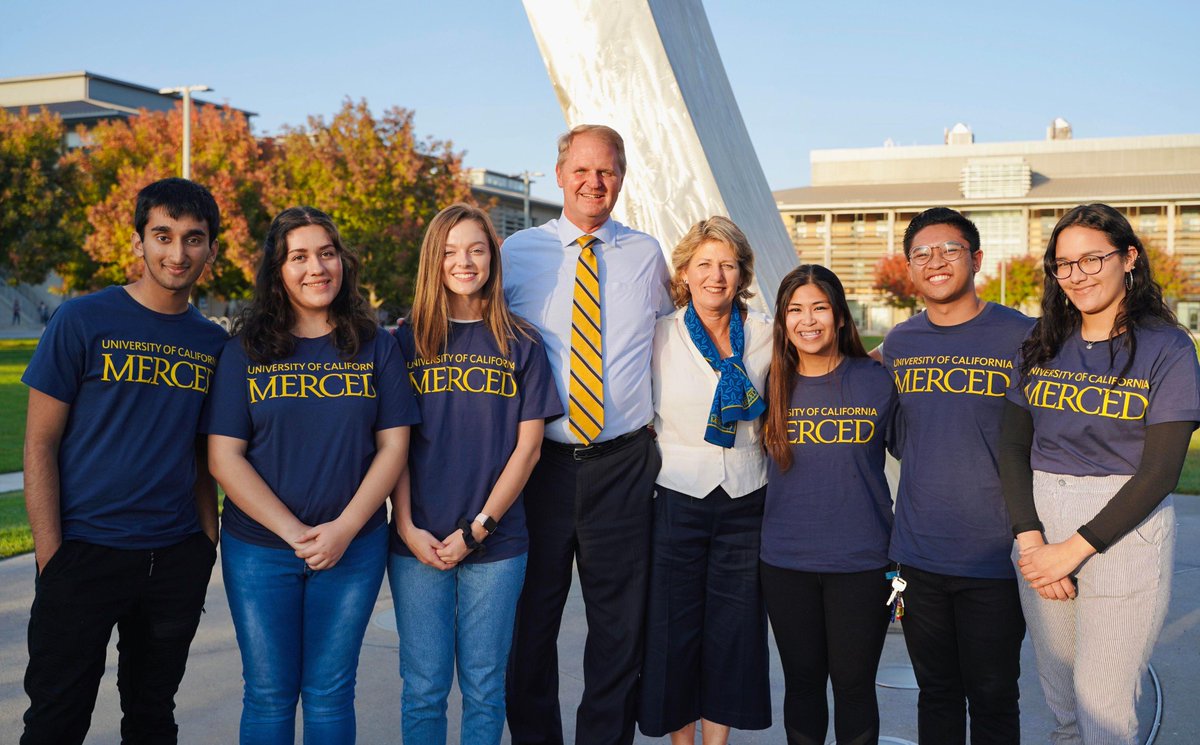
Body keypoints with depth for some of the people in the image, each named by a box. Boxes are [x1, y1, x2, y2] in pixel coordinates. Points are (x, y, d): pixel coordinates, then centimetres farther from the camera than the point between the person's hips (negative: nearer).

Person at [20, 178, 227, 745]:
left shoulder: (213, 343, 7)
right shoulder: (82, 322, -6)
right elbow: (40, 444, -6)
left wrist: (208, 539, 4)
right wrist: (50, 554, -11)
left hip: (178, 559, 4)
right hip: (85, 551, -3)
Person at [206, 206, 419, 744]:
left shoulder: (375, 347, 3)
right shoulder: (246, 351, 0)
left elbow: (393, 446, -1)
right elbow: (224, 457, -5)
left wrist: (343, 529, -13)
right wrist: (293, 531, -13)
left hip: (354, 548, 0)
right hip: (259, 548, 0)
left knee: (329, 692, 9)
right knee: (269, 695, 8)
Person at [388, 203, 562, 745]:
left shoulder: (520, 345, 3)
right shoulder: (406, 341, 4)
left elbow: (527, 444, -1)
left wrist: (477, 528, -8)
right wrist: (407, 528, -8)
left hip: (496, 542, 0)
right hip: (418, 543, 0)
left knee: (484, 688, 8)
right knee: (423, 688, 7)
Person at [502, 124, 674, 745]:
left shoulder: (645, 255, 6)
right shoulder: (518, 252, 3)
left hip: (623, 465, 1)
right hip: (541, 460, 0)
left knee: (621, 624, 9)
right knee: (531, 620, 9)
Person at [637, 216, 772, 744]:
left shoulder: (766, 335, 2)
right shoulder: (659, 336, -1)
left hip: (746, 502, 1)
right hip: (677, 498, -1)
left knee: (733, 629, 7)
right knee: (675, 627, 5)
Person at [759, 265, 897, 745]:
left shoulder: (877, 382, -4)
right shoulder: (773, 387, 2)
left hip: (861, 562, -2)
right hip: (786, 563, 2)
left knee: (854, 684, 8)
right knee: (802, 682, 14)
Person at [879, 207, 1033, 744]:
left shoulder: (1022, 337, -7)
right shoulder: (897, 344, 6)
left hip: (994, 557, -3)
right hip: (917, 553, 4)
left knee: (992, 701, 8)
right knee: (936, 693, 16)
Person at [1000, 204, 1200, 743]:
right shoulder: (1042, 347, 9)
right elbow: (1013, 448, 4)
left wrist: (1074, 548, -14)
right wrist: (1031, 539, -10)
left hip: (1123, 531, -4)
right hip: (1040, 526, 4)